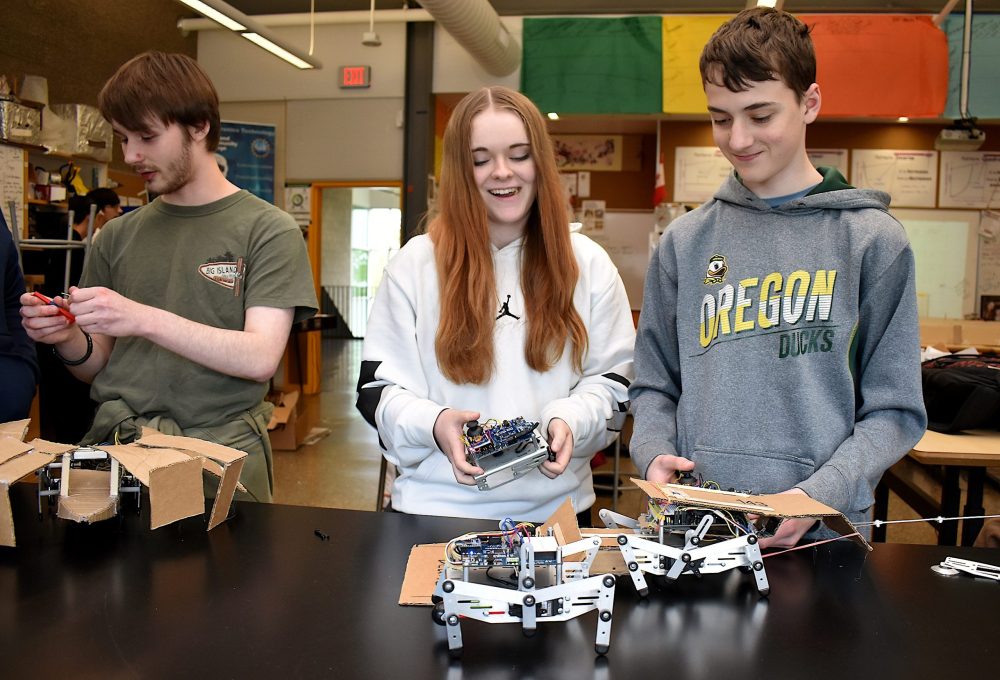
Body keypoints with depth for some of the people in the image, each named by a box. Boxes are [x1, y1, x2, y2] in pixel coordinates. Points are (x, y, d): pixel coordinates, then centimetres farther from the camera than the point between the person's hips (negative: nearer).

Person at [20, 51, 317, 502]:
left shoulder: (268, 230, 2)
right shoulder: (117, 237, 16)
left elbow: (260, 358, -11)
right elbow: (98, 367, 20)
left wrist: (145, 321, -20)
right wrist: (68, 339, -3)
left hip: (218, 448, -3)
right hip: (113, 443, 3)